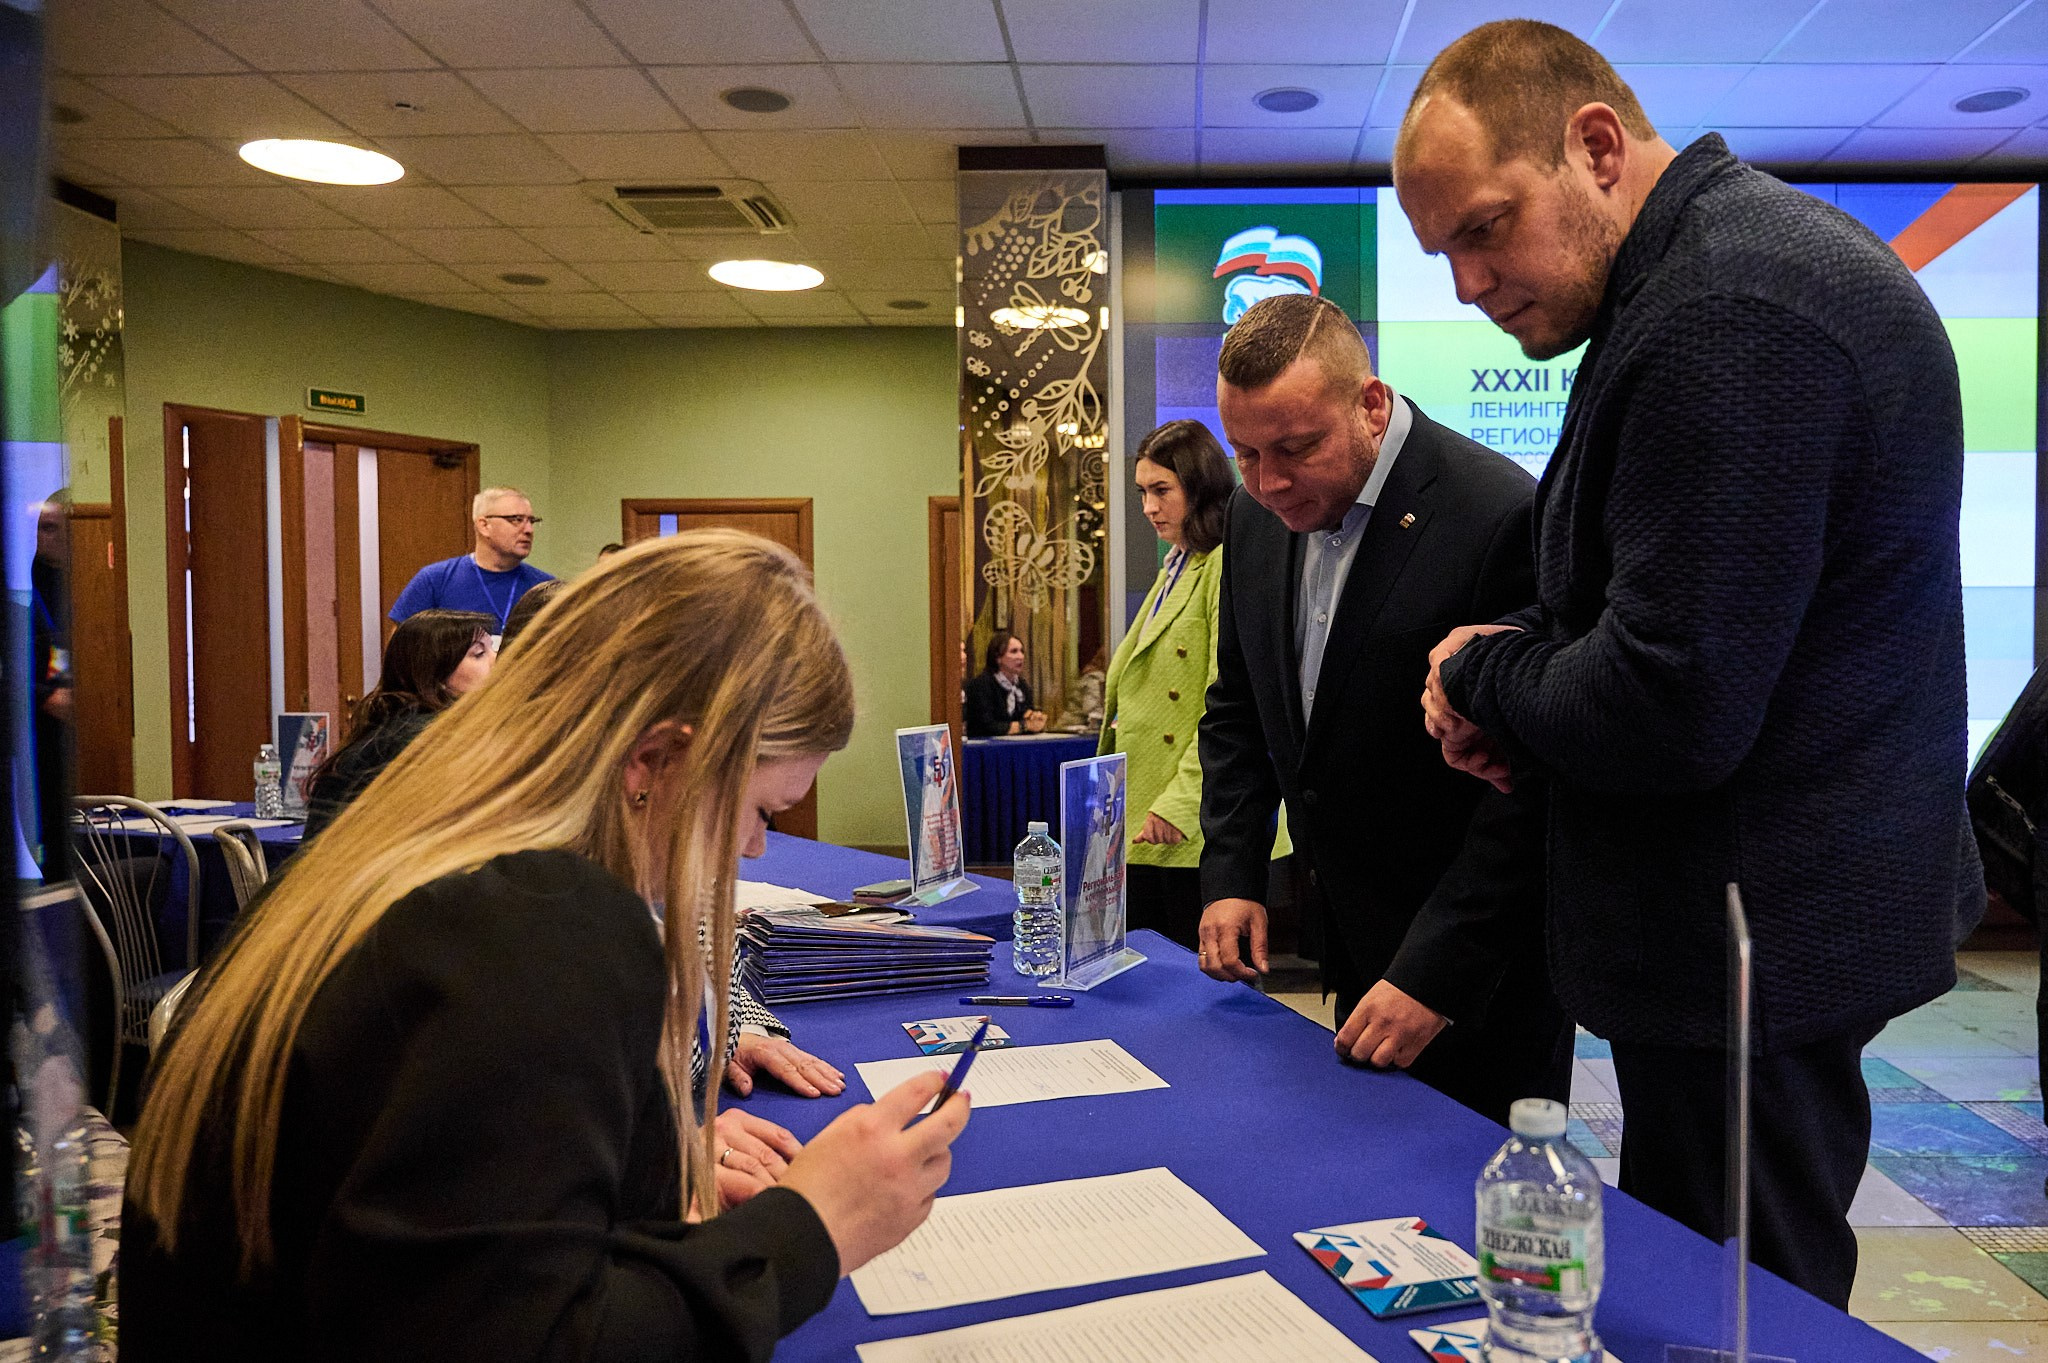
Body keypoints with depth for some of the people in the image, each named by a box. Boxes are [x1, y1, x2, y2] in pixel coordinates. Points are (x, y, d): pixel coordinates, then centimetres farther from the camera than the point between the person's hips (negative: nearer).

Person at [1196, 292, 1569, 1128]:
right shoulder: (1257, 514, 2)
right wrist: (1231, 875, 4)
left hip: (1478, 965, -6)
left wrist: (1436, 971, -21)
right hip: (1351, 948, 6)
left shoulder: (1499, 517, -21)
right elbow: (1238, 708, 14)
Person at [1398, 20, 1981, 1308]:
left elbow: (1671, 712, -25)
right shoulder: (1755, 241, 11)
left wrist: (1482, 675, -7)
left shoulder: (1723, 319, -23)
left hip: (1753, 939, -10)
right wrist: (1520, 656, 2)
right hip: (1795, 905, 10)